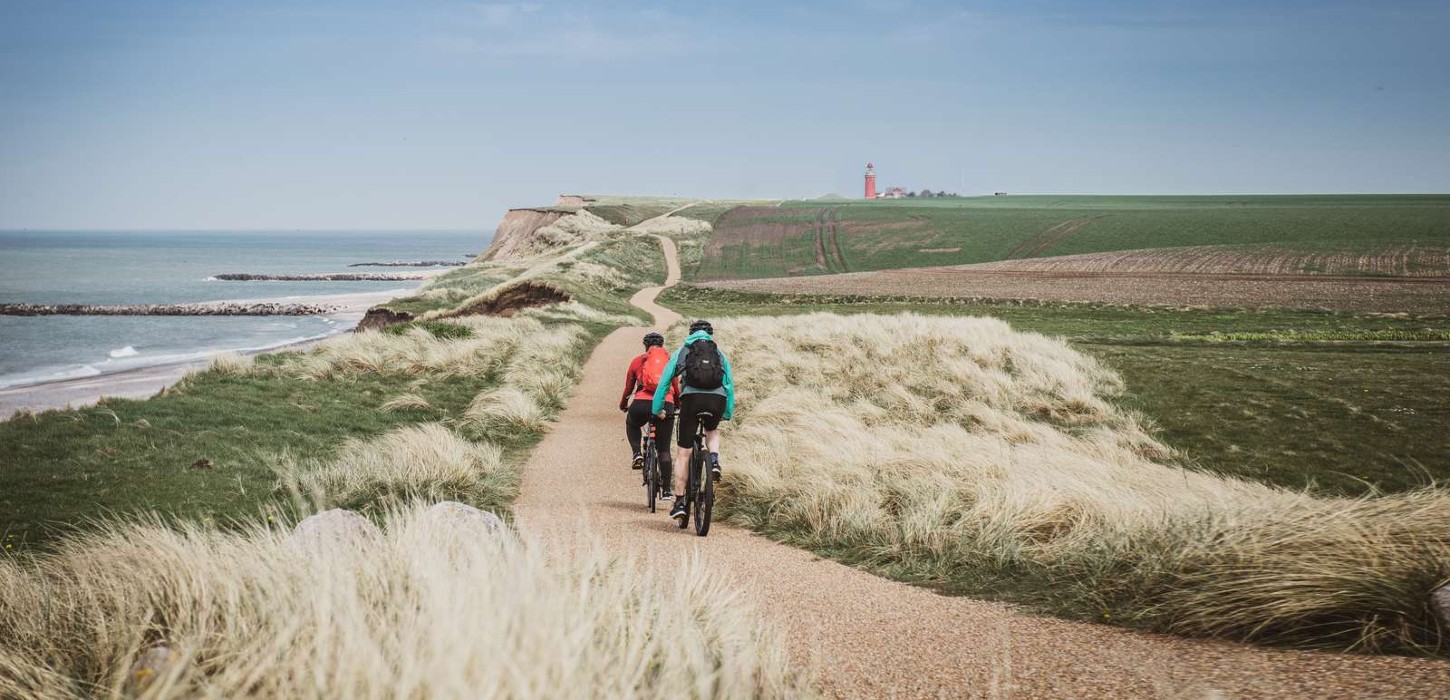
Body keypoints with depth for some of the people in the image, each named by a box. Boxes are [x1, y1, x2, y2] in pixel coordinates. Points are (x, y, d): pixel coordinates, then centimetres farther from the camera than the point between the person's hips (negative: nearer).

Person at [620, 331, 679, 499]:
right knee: (664, 449, 12)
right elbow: (676, 388, 21)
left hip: (641, 403, 0)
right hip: (666, 404, 1)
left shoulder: (637, 361, 14)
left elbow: (628, 388, 20)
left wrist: (623, 404, 39)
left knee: (631, 425, 34)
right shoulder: (670, 361, 16)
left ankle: (637, 454, 10)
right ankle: (666, 490, 9)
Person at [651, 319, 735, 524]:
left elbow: (664, 381, 21)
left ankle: (679, 503, 4)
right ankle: (714, 461, 5)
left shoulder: (682, 351, 23)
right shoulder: (720, 354, 25)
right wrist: (728, 413, 35)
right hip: (717, 400, 1)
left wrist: (657, 409, 27)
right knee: (713, 431, 35)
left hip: (691, 398, -1)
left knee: (684, 455, 7)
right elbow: (729, 385, 26)